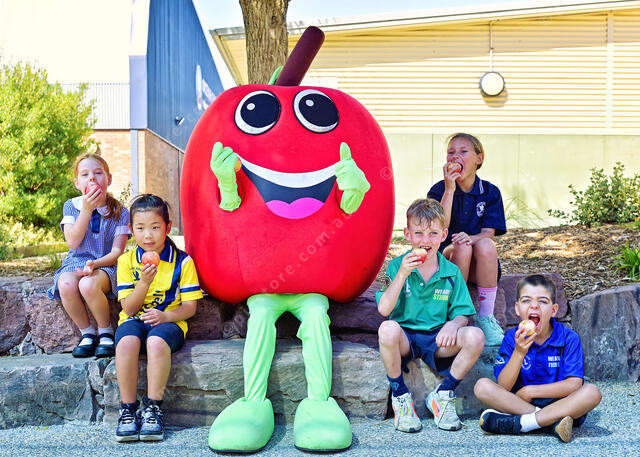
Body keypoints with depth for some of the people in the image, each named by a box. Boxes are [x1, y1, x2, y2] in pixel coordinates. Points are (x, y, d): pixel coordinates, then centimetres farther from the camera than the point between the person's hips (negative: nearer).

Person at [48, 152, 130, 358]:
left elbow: (117, 252, -4)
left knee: (88, 285, -37)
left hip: (106, 265, -2)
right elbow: (73, 242, -6)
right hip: (75, 263, 2)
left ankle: (106, 332, -11)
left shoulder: (119, 212, 2)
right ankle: (87, 333, -11)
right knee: (66, 285, -34)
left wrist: (95, 264, -23)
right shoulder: (71, 206, 7)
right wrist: (87, 209, -13)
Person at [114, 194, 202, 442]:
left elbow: (189, 306, -1)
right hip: (134, 320, 2)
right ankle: (128, 408, -22)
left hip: (168, 321, -2)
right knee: (127, 341, -34)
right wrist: (144, 283, -17)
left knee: (157, 342, -37)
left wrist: (166, 315, -20)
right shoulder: (127, 261, 5)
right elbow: (128, 308, 0)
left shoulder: (182, 261, 0)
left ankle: (153, 407, -23)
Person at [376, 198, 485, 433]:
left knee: (475, 336, -26)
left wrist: (453, 324, -21)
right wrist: (402, 274, -23)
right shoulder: (397, 266, -3)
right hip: (405, 337, -2)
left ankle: (442, 395, -4)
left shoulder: (451, 272, 2)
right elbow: (384, 309, -14)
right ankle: (400, 397, -12)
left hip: (437, 339, 2)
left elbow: (462, 314, 3)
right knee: (388, 329, -37)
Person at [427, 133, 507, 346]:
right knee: (462, 248, -34)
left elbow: (488, 233, -7)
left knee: (486, 245, -32)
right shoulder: (439, 190, -3)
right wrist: (449, 190, -26)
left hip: (479, 264, 1)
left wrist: (469, 237, -30)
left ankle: (486, 317, -22)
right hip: (447, 257, -1)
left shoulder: (490, 192, 2)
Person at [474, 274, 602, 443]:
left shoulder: (568, 338, -6)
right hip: (519, 402, 1)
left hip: (560, 403, -1)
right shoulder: (512, 338, -3)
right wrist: (519, 352, -26)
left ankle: (519, 423, -30)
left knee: (592, 392, -30)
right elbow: (503, 387, -12)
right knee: (482, 386, -22)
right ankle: (553, 421, -27)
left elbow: (574, 384, -14)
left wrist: (530, 391, -15)